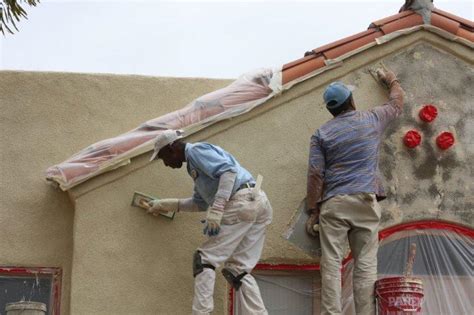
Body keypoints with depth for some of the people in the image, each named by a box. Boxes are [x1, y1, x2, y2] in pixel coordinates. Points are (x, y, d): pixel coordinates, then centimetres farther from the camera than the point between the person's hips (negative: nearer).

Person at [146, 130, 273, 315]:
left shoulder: (196, 150, -1)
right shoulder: (194, 163, 30)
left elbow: (229, 170, -17)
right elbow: (200, 203, 39)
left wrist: (216, 210, -22)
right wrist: (166, 205, 42)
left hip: (242, 204, -10)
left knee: (205, 259, -4)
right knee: (238, 270, 9)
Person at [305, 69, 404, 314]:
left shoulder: (321, 134, 6)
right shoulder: (372, 120, 9)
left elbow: (315, 175, 0)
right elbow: (397, 103, 29)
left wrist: (312, 212, 5)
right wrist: (392, 81, 48)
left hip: (332, 203, 0)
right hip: (365, 201, 0)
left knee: (331, 264, -2)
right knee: (366, 264, -1)